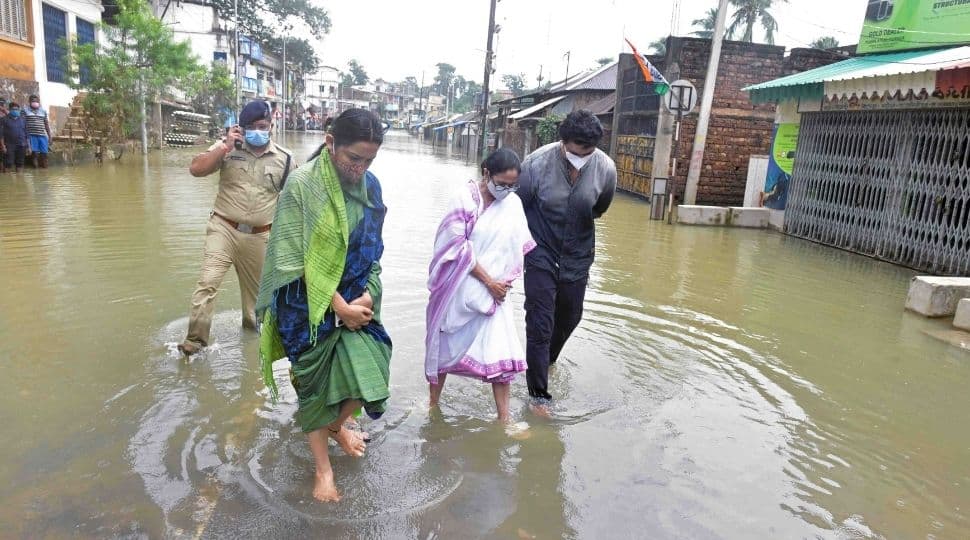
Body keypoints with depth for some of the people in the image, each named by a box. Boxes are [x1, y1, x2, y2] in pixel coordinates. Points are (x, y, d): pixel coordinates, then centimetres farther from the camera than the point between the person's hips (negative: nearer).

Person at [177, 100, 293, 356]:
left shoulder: (284, 158, 0)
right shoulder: (227, 147, -2)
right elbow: (196, 169, -11)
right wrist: (225, 147, -18)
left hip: (260, 236, 2)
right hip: (224, 229, -1)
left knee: (256, 287, 18)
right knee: (208, 282, -13)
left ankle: (252, 323, 42)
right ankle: (195, 340, -5)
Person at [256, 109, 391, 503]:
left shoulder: (370, 186, -1)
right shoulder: (302, 185, -17)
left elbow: (373, 250, 6)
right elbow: (298, 261, -17)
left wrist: (366, 297, -8)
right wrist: (339, 307, -15)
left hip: (354, 301, 4)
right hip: (309, 305, -4)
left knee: (367, 372, -3)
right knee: (315, 384, 9)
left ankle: (337, 424, 33)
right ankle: (323, 468, 30)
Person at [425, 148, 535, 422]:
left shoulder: (513, 204, -1)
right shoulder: (464, 199, -13)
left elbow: (519, 248, 5)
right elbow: (458, 247, -16)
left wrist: (504, 282, -5)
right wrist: (488, 280, -16)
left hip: (494, 289, 3)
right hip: (459, 287, -3)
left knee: (500, 350, -3)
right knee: (445, 344, 13)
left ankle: (504, 417, 8)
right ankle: (433, 402, 33)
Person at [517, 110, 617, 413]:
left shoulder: (606, 169, -14)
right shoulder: (537, 163, -22)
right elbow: (519, 208, -5)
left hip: (577, 257, 4)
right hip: (541, 255, -3)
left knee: (570, 317, 19)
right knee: (540, 324, -6)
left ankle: (547, 360, 49)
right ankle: (538, 394, 9)